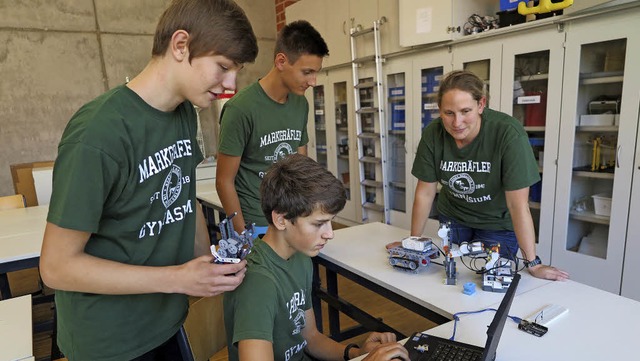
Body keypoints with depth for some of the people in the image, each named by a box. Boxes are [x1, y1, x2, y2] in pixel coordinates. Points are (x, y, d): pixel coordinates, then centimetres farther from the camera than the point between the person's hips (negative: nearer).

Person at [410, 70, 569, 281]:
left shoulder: (508, 134, -31)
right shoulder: (433, 134, -20)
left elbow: (518, 203, -28)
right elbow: (425, 193, -12)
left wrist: (533, 264, -26)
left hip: (497, 223, -2)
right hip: (452, 218, 3)